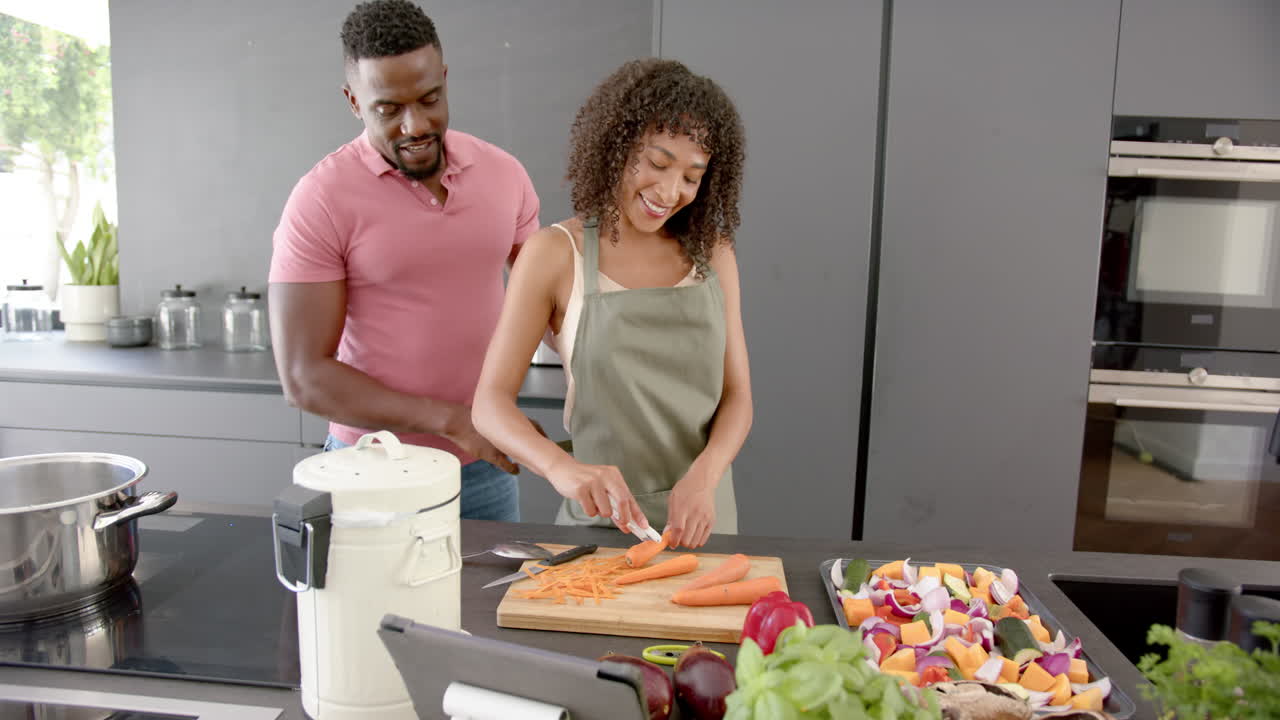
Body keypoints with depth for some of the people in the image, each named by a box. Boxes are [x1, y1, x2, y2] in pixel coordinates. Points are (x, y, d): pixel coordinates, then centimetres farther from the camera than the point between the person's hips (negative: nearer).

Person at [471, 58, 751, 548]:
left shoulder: (713, 253, 0)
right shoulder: (555, 254, -9)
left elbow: (736, 396, -1)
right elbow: (490, 402, -11)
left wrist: (704, 476, -20)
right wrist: (562, 467, -29)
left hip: (702, 516, 3)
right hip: (602, 515, -3)